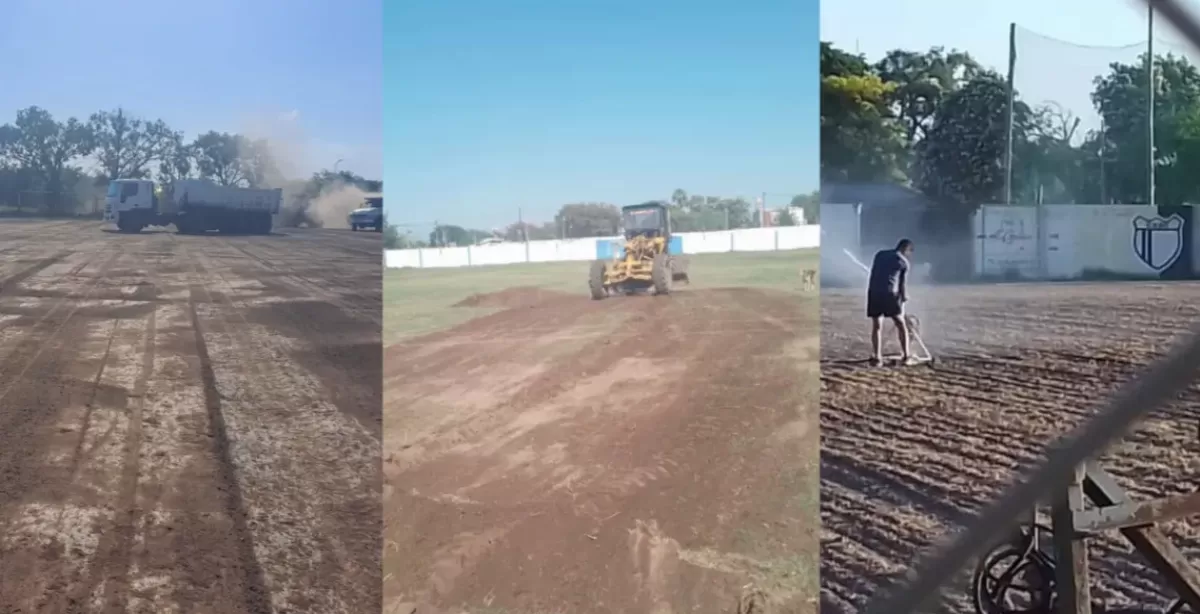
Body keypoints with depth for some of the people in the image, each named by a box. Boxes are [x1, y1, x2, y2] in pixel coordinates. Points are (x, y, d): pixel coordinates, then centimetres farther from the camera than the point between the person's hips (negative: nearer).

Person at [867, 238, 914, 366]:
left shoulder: (880, 254, 18)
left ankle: (876, 358, 2)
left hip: (873, 292, 3)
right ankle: (906, 357, 9)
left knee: (876, 326, 8)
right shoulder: (904, 262, 8)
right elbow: (903, 284, 8)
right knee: (901, 325, 10)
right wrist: (903, 299, 19)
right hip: (889, 293, -3)